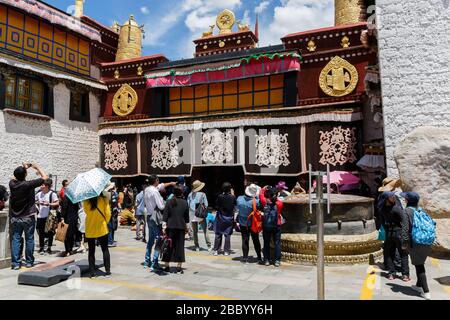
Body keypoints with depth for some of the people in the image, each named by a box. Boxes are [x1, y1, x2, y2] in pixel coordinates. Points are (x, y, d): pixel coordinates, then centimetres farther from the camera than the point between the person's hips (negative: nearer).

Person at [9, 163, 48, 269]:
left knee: (15, 239, 7)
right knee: (29, 239, 7)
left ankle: (15, 263, 6)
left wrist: (24, 168, 21)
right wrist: (37, 167, 1)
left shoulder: (12, 184, -4)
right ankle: (29, 261, 13)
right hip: (28, 217, -4)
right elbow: (45, 177, -11)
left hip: (15, 218, 4)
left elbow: (15, 177, 21)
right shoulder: (28, 184, -17)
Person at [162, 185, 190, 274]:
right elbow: (187, 216, 6)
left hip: (170, 227, 0)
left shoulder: (169, 202, -2)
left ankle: (167, 266, 14)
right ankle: (179, 267, 8)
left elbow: (165, 215, -4)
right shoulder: (185, 203, 0)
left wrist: (164, 226, -2)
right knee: (179, 246, 7)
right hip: (181, 227, 0)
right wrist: (186, 225, 17)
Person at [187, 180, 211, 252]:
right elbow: (206, 205, -6)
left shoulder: (190, 194, 1)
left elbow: (187, 204, 5)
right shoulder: (202, 194, -9)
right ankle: (209, 246, 4)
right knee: (205, 230, 5)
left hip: (192, 214, 3)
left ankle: (197, 247, 12)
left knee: (195, 231, 9)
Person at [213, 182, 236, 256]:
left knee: (218, 234, 9)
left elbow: (217, 207, -5)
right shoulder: (233, 197, -11)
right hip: (229, 218, 0)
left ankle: (216, 250, 12)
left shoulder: (220, 197, -11)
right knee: (228, 235, 8)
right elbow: (235, 207, 2)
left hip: (220, 217, 0)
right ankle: (226, 251, 11)